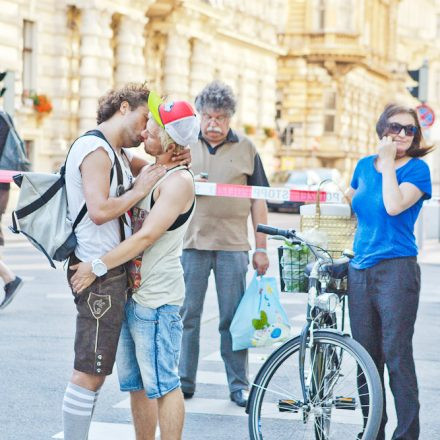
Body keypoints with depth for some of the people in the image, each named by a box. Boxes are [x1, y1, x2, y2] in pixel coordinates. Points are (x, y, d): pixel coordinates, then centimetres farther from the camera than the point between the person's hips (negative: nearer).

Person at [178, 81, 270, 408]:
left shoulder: (246, 148, 9)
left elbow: (258, 200, 9)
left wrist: (261, 247, 4)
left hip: (233, 245, -1)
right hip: (191, 242, 1)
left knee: (234, 318, 2)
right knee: (186, 316, 4)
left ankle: (239, 385, 10)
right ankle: (184, 381, 13)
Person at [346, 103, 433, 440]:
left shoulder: (417, 168, -4)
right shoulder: (365, 165, 12)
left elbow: (394, 206, -20)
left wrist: (388, 162, -12)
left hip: (396, 269, -5)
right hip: (360, 270, 6)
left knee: (397, 357, -7)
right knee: (366, 356, 9)